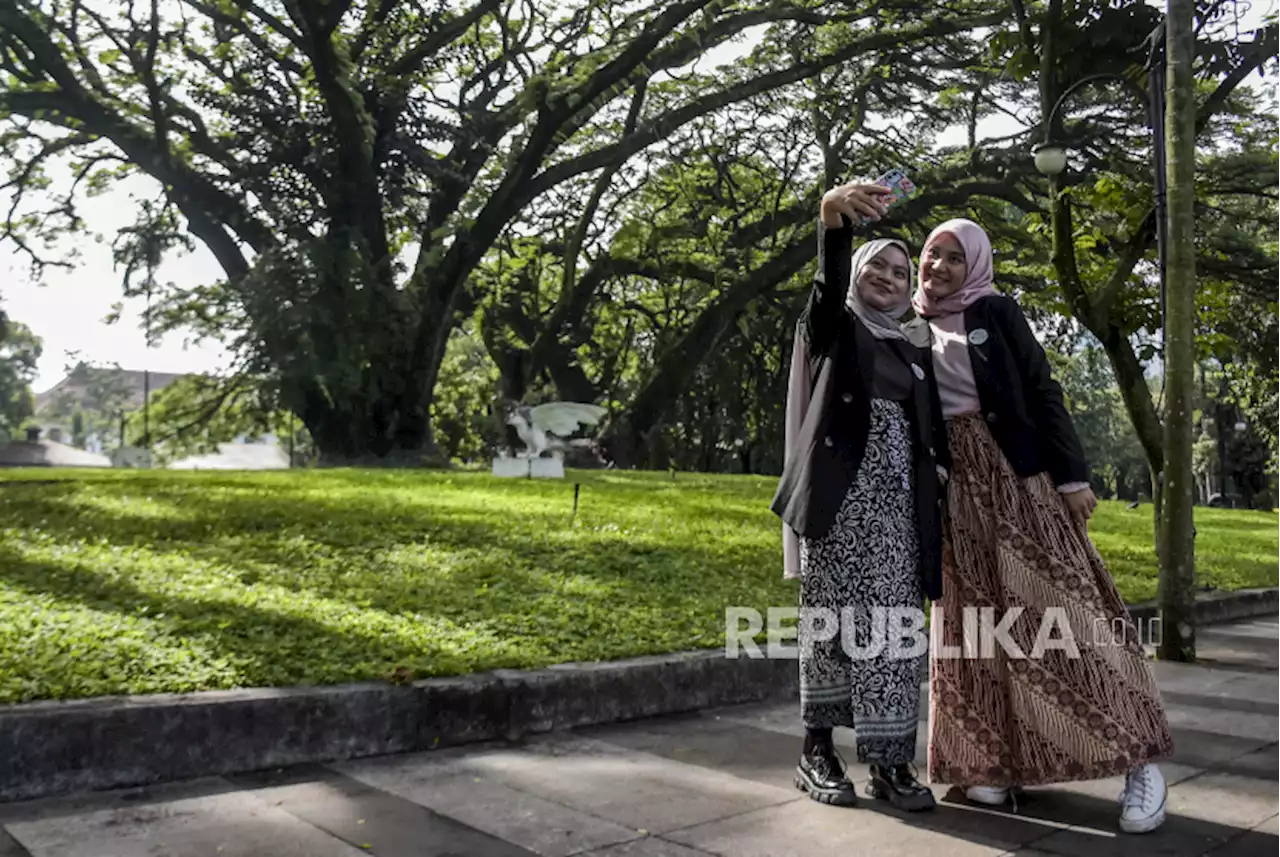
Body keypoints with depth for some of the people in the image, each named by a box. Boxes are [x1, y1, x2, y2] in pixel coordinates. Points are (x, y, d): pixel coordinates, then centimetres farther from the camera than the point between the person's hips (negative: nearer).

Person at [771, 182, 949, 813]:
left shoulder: (915, 352, 21)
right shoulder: (833, 326, 8)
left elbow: (931, 435, 17)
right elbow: (830, 278, -14)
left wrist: (945, 497, 4)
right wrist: (834, 217, -34)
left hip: (897, 502, 4)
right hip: (837, 494, -4)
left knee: (892, 623, -1)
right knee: (831, 617, -2)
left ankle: (889, 761, 3)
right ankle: (817, 750, 7)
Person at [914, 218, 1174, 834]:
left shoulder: (996, 312, 1)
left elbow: (1042, 393, -2)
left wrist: (1072, 476, -10)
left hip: (1016, 474, -4)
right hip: (953, 490, 4)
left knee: (1057, 609, -5)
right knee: (977, 621, 4)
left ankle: (1138, 760, 1)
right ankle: (1000, 759, 12)